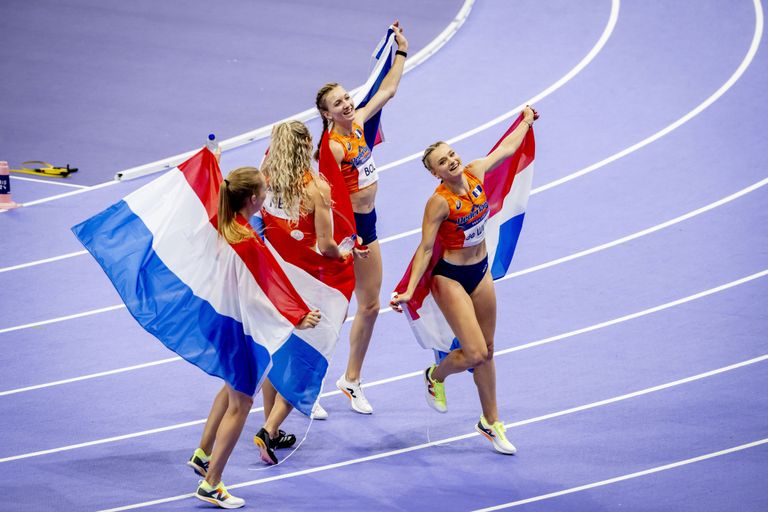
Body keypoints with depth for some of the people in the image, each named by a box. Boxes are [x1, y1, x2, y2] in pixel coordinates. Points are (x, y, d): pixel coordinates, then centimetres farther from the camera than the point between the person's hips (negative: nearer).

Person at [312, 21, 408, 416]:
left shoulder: (357, 123, 2)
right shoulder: (332, 146, -21)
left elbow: (387, 90, 15)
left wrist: (401, 50, 13)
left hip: (366, 224, 8)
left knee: (370, 306, 13)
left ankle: (351, 380, 26)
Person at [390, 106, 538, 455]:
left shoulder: (476, 173, -7)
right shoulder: (439, 202, -24)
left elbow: (506, 148, 13)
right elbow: (425, 248, -21)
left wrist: (527, 121, 28)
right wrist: (409, 291, -27)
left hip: (480, 271, 7)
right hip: (451, 278, -7)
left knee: (487, 351, 14)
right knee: (475, 354, -11)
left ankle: (491, 422, 26)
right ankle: (436, 376, 22)